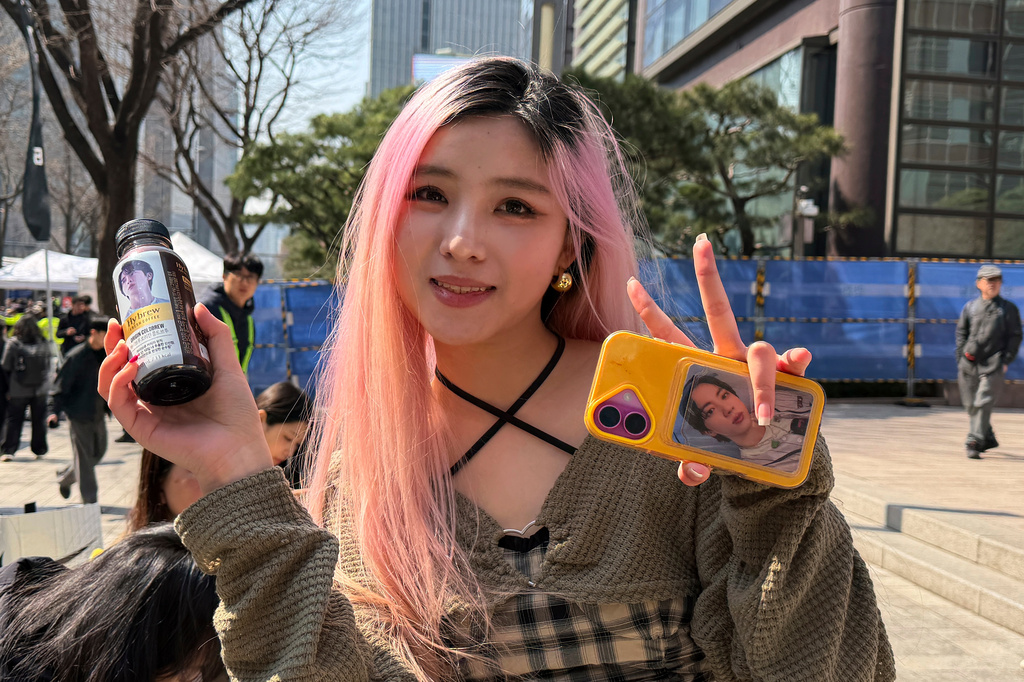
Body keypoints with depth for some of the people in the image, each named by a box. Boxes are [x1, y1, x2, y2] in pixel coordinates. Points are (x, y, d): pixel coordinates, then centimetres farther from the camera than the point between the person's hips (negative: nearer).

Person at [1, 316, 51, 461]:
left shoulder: (12, 344, -9)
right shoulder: (43, 344, -2)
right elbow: (47, 367, 5)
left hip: (18, 390, -2)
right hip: (40, 389, 2)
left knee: (14, 420, 7)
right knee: (39, 420, 12)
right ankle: (39, 450, 18)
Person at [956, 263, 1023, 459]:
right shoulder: (970, 307, 11)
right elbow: (961, 333, 14)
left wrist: (1006, 361, -5)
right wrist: (961, 358, 6)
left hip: (993, 365, -3)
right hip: (969, 364, 3)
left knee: (983, 403, -13)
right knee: (970, 405, 10)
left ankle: (974, 442, -13)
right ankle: (988, 438, 28)